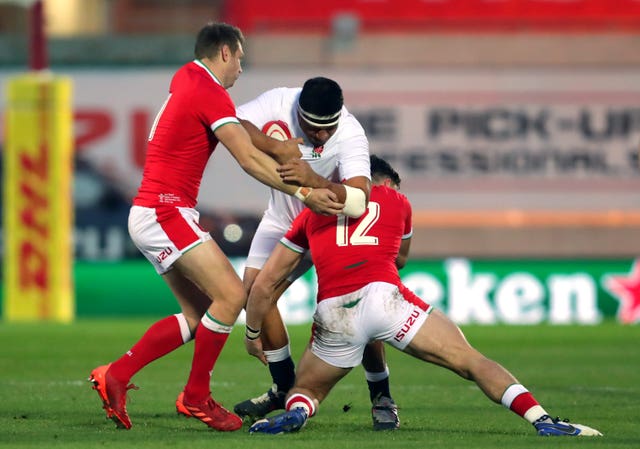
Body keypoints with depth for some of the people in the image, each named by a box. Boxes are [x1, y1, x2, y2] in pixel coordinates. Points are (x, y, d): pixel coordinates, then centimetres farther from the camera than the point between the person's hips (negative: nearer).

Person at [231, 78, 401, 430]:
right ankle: (284, 387, 11)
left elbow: (358, 200, -48)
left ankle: (381, 398, 2)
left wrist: (314, 181, -65)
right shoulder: (280, 102, -24)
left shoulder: (350, 135, -35)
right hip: (284, 219, 4)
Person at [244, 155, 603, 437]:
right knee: (470, 361, 4)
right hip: (384, 295, -1)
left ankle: (296, 412, -10)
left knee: (307, 390, 24)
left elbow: (263, 285, 30)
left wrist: (254, 335, 44)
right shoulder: (397, 201, 26)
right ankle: (542, 420, -14)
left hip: (334, 314, 1)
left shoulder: (313, 211, 28)